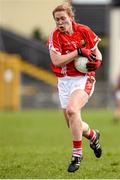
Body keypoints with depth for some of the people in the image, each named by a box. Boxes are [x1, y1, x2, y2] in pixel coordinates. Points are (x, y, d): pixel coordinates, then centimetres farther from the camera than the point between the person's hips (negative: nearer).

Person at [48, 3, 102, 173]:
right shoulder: (55, 35, -6)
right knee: (73, 124, 9)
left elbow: (96, 52, 10)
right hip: (64, 81, 3)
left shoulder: (84, 31, -4)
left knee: (72, 109, -29)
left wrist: (97, 61, -12)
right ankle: (93, 136, 44)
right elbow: (57, 61, -17)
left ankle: (77, 154, -19)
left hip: (84, 79, -3)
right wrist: (79, 52, -22)